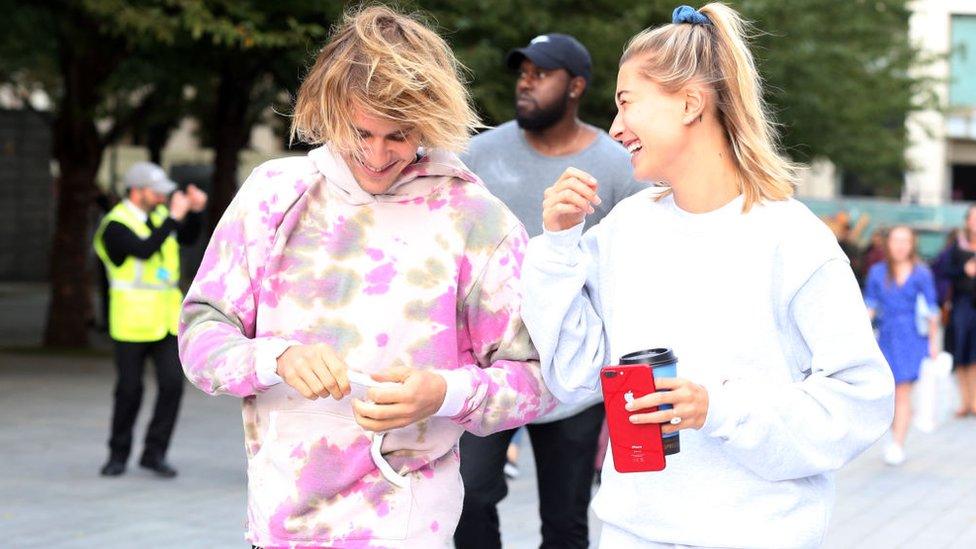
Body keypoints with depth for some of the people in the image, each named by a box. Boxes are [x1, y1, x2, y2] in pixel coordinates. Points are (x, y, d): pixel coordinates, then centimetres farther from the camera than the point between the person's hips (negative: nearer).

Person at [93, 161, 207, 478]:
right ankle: (119, 454, 21)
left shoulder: (158, 213, 8)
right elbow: (145, 250, -28)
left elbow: (188, 238, 15)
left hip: (165, 317, 5)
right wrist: (174, 217, -26)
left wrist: (195, 210, -2)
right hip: (132, 319, -5)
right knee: (129, 390, 2)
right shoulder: (116, 225, -13)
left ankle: (154, 453, 5)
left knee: (172, 384, -6)